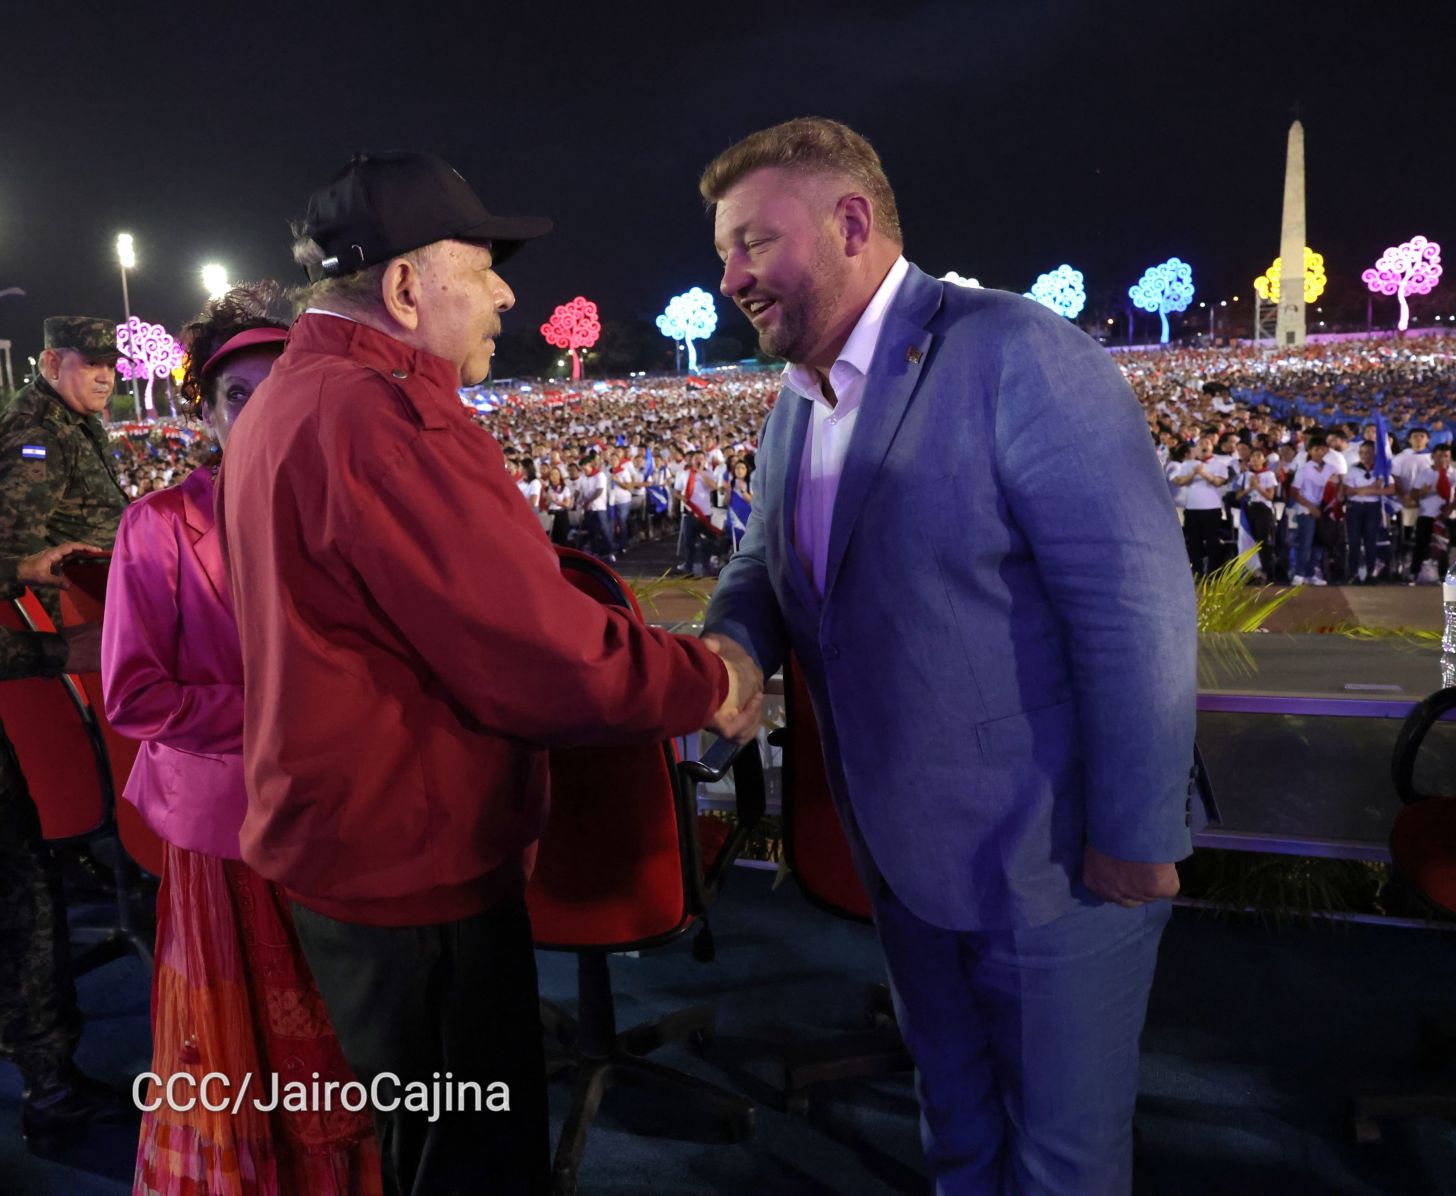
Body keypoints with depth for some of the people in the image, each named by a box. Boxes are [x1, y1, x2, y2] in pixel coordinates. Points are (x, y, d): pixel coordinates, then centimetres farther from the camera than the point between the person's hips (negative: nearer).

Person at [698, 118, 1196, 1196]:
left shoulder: (1012, 352, -20)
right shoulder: (794, 407, 6)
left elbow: (1135, 604, -23)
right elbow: (764, 568, 12)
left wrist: (1134, 837, -20)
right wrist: (721, 651, -11)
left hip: (1056, 861, -7)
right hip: (905, 853, 7)